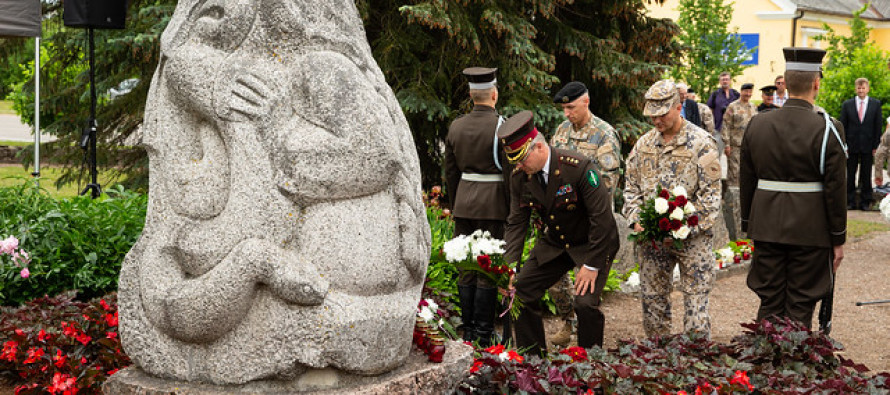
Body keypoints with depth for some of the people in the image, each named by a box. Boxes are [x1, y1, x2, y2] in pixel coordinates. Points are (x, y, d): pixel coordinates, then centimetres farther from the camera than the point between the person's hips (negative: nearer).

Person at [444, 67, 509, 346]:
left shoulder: (456, 127, 6)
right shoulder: (501, 126, -10)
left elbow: (450, 172, 12)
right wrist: (513, 208, 0)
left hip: (463, 200, 5)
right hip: (492, 203, -5)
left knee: (466, 268, 10)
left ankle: (467, 332, 17)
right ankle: (483, 335, 3)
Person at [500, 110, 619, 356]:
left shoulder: (578, 167, -26)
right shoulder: (519, 176, -9)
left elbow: (602, 217, -24)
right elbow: (516, 223, -2)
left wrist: (592, 265, -22)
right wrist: (510, 266, -14)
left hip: (592, 245, -6)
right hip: (554, 244, 6)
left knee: (586, 303, -21)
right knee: (520, 292, -1)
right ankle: (532, 360, 15)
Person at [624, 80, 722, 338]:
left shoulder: (701, 143, -6)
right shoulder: (643, 144, 10)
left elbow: (710, 193, -9)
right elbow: (631, 188, 14)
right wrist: (636, 221, -4)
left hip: (691, 238, -5)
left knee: (696, 300, -3)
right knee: (652, 300, 10)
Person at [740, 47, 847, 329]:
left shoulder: (757, 125, 1)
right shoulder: (827, 129, -11)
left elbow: (746, 184, 6)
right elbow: (835, 190, -9)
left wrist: (748, 226, 16)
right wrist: (838, 239, -1)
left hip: (767, 229, 4)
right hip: (810, 232, -3)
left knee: (769, 305, 12)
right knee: (800, 309, 5)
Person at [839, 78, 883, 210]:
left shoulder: (876, 104, 4)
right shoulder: (847, 104, 4)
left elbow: (878, 126, 3)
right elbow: (843, 126, 4)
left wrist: (876, 145, -2)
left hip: (868, 146, 0)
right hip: (851, 146, 0)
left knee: (866, 176, 5)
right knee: (850, 175, 4)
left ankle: (865, 202, 12)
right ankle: (850, 201, 11)